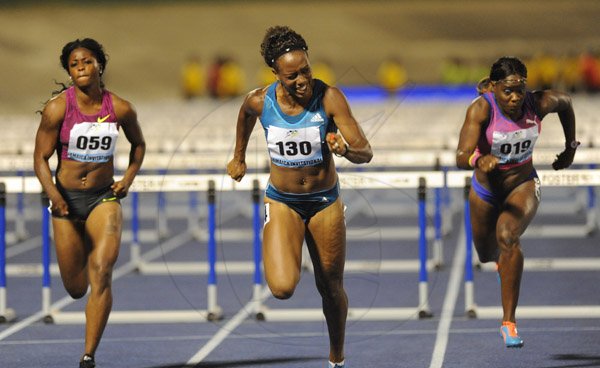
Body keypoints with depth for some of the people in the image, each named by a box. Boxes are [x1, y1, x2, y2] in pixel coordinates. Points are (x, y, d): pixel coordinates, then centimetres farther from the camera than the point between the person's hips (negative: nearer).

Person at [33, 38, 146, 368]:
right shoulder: (57, 108, -10)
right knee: (75, 288, 9)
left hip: (104, 198, 0)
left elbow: (138, 143, 16)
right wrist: (52, 194, -22)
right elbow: (41, 157, -7)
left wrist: (129, 178, 1)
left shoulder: (119, 108, -4)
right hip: (67, 200, 0)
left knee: (101, 272, -20)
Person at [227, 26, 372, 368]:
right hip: (282, 201, 0)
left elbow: (366, 153, -20)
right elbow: (246, 115, 13)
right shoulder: (260, 101, -15)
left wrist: (346, 148, -43)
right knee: (282, 288, -21)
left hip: (325, 202, 0)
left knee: (331, 287, 12)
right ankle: (286, 259, 17)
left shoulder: (329, 98, -20)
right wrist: (239, 157, 25)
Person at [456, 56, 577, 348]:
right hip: (486, 190, 1)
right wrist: (479, 159, -62)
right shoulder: (480, 110, -28)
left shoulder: (539, 103, -21)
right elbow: (461, 158, -39)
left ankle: (509, 322, -26)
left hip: (523, 185, -1)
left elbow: (565, 103, 4)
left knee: (508, 237, -31)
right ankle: (503, 258, 65)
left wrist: (570, 147, 10)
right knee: (487, 255, 22)